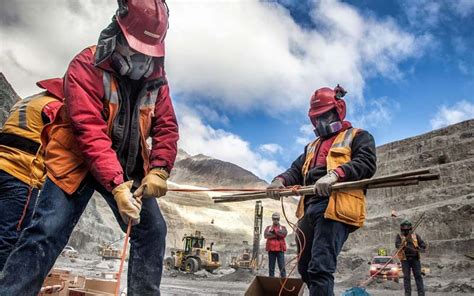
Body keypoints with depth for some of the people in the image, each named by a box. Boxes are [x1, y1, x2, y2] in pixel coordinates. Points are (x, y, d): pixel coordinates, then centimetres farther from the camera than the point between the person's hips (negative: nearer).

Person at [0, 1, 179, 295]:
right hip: (79, 162, -4)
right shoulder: (87, 66, -18)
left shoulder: (156, 79, -2)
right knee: (46, 234, -14)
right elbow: (90, 131, -27)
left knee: (153, 231, 1)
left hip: (128, 168, 5)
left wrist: (158, 171, -19)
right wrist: (116, 185, -35)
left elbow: (166, 128, -2)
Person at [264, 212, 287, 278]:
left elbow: (284, 234, -12)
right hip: (271, 249, 1)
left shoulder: (283, 227, 11)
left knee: (282, 266, -3)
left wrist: (275, 231, -9)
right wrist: (278, 235, -10)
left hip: (280, 249, -1)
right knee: (271, 267, 6)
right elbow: (266, 235, -7)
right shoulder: (268, 227, 13)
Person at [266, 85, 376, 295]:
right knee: (305, 269, 12)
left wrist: (335, 174, -25)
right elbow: (296, 171, 21)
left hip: (336, 207, -8)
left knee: (320, 269, -18)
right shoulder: (312, 146, 32)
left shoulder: (358, 137, 12)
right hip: (309, 209, 8)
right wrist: (280, 180, -3)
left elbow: (366, 163, -7)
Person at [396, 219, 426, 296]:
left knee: (418, 276, 0)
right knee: (406, 277, 1)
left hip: (415, 259, 2)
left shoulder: (415, 236, 10)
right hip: (405, 260, -1)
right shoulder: (399, 236, 3)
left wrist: (419, 249, -17)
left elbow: (423, 245, 6)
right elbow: (397, 245, -14)